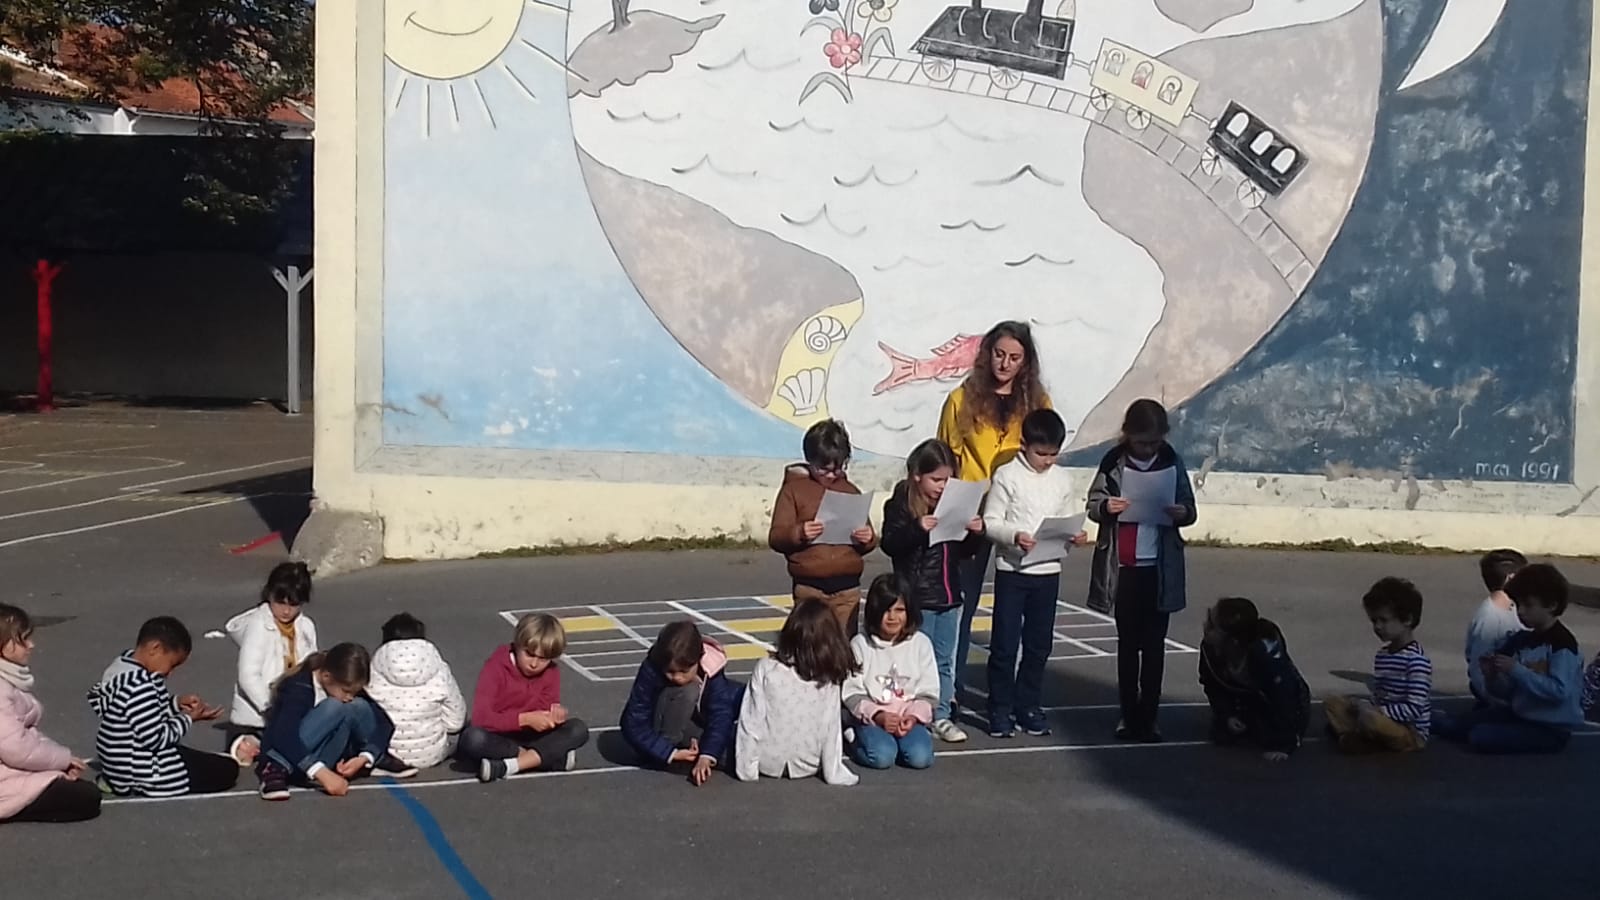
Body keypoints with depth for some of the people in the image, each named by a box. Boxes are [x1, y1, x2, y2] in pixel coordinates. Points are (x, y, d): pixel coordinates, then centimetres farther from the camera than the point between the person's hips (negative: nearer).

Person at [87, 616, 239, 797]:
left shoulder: (120, 666, 2)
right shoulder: (139, 687, -29)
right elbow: (154, 739, -25)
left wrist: (176, 703, 5)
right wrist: (188, 718, -12)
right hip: (146, 774, -10)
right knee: (227, 769, -4)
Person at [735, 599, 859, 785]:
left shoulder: (766, 669, -19)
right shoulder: (829, 679, -17)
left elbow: (751, 720, -16)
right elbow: (832, 728, -13)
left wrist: (746, 768, -9)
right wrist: (834, 773, -2)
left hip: (767, 763, -3)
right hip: (807, 767, 3)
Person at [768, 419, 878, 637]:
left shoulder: (851, 492, 14)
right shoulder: (794, 490, 2)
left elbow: (866, 543, 17)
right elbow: (775, 537, -4)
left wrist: (868, 539, -7)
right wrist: (798, 533, -24)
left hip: (847, 588, 3)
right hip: (809, 587, -3)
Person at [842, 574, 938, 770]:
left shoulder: (920, 643, 3)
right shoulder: (860, 644, -1)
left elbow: (929, 692, 4)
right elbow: (852, 693, -4)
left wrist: (914, 717, -15)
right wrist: (878, 716, -19)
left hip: (909, 718, 1)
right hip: (871, 718, -1)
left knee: (920, 756, -27)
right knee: (881, 756, -30)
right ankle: (855, 739, 2)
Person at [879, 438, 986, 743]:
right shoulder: (900, 504, -7)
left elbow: (965, 552, 17)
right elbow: (889, 544, -16)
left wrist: (976, 533, -3)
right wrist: (917, 529, -29)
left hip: (949, 596, 6)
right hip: (917, 598, -6)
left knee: (946, 660, 12)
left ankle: (942, 716, 20)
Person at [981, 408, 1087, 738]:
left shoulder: (1063, 479, 7)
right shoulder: (1007, 476, -6)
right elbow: (991, 522, -8)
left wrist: (1075, 536, -7)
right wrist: (1014, 536, -25)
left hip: (1048, 571, 4)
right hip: (1012, 570, -4)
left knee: (1039, 644, 10)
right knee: (1005, 643, 0)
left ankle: (1028, 706, 21)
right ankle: (1000, 709, 10)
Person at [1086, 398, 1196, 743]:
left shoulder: (1171, 461, 1)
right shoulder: (1114, 461, -2)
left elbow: (1189, 506, 5)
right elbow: (1093, 503, 2)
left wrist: (1182, 513, -18)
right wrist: (1105, 507, -21)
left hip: (1160, 568, 0)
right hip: (1124, 567, 0)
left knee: (1154, 644, 3)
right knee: (1127, 642, 8)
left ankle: (1148, 716, 9)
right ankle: (1128, 714, 15)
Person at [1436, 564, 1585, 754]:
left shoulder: (1562, 643, -17)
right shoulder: (1523, 641, 7)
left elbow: (1559, 691, -27)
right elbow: (1507, 693, 10)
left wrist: (1517, 670, -26)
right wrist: (1492, 677, -11)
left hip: (1551, 729, -7)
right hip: (1519, 715, 7)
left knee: (1481, 736, -22)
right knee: (1444, 724, -3)